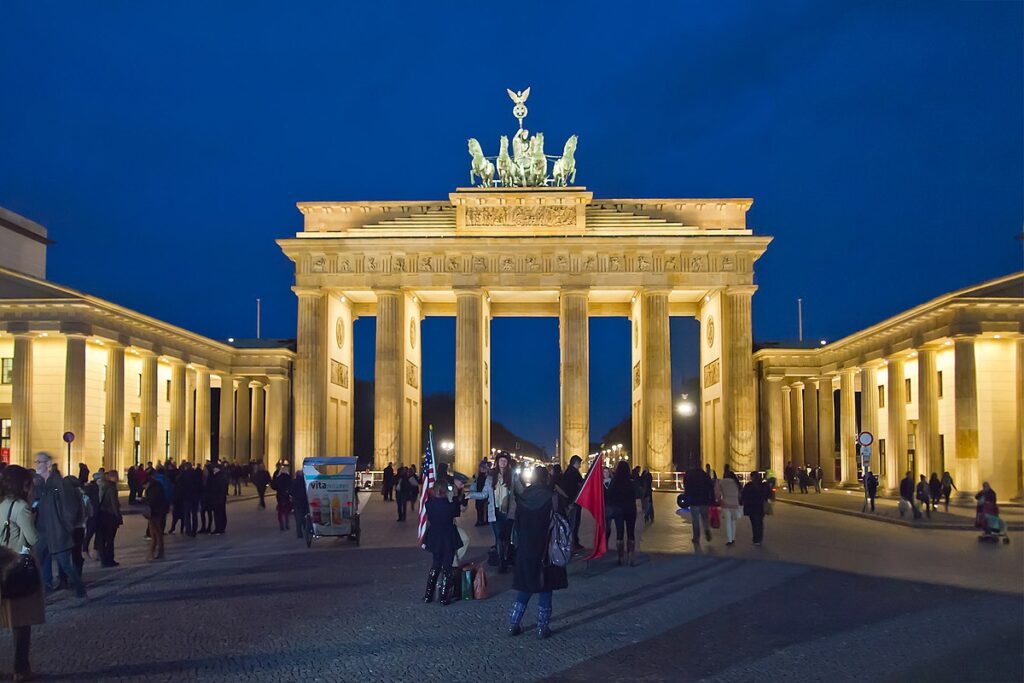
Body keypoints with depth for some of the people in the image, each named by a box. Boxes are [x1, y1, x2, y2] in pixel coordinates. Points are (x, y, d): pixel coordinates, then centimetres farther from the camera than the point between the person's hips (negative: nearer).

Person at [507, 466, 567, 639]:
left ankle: (513, 625, 13)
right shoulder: (549, 497, -12)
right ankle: (543, 628, 8)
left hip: (525, 550, 4)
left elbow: (517, 523, 5)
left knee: (525, 588, 14)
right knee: (545, 589, 7)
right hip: (545, 551, -3)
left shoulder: (523, 498, -1)